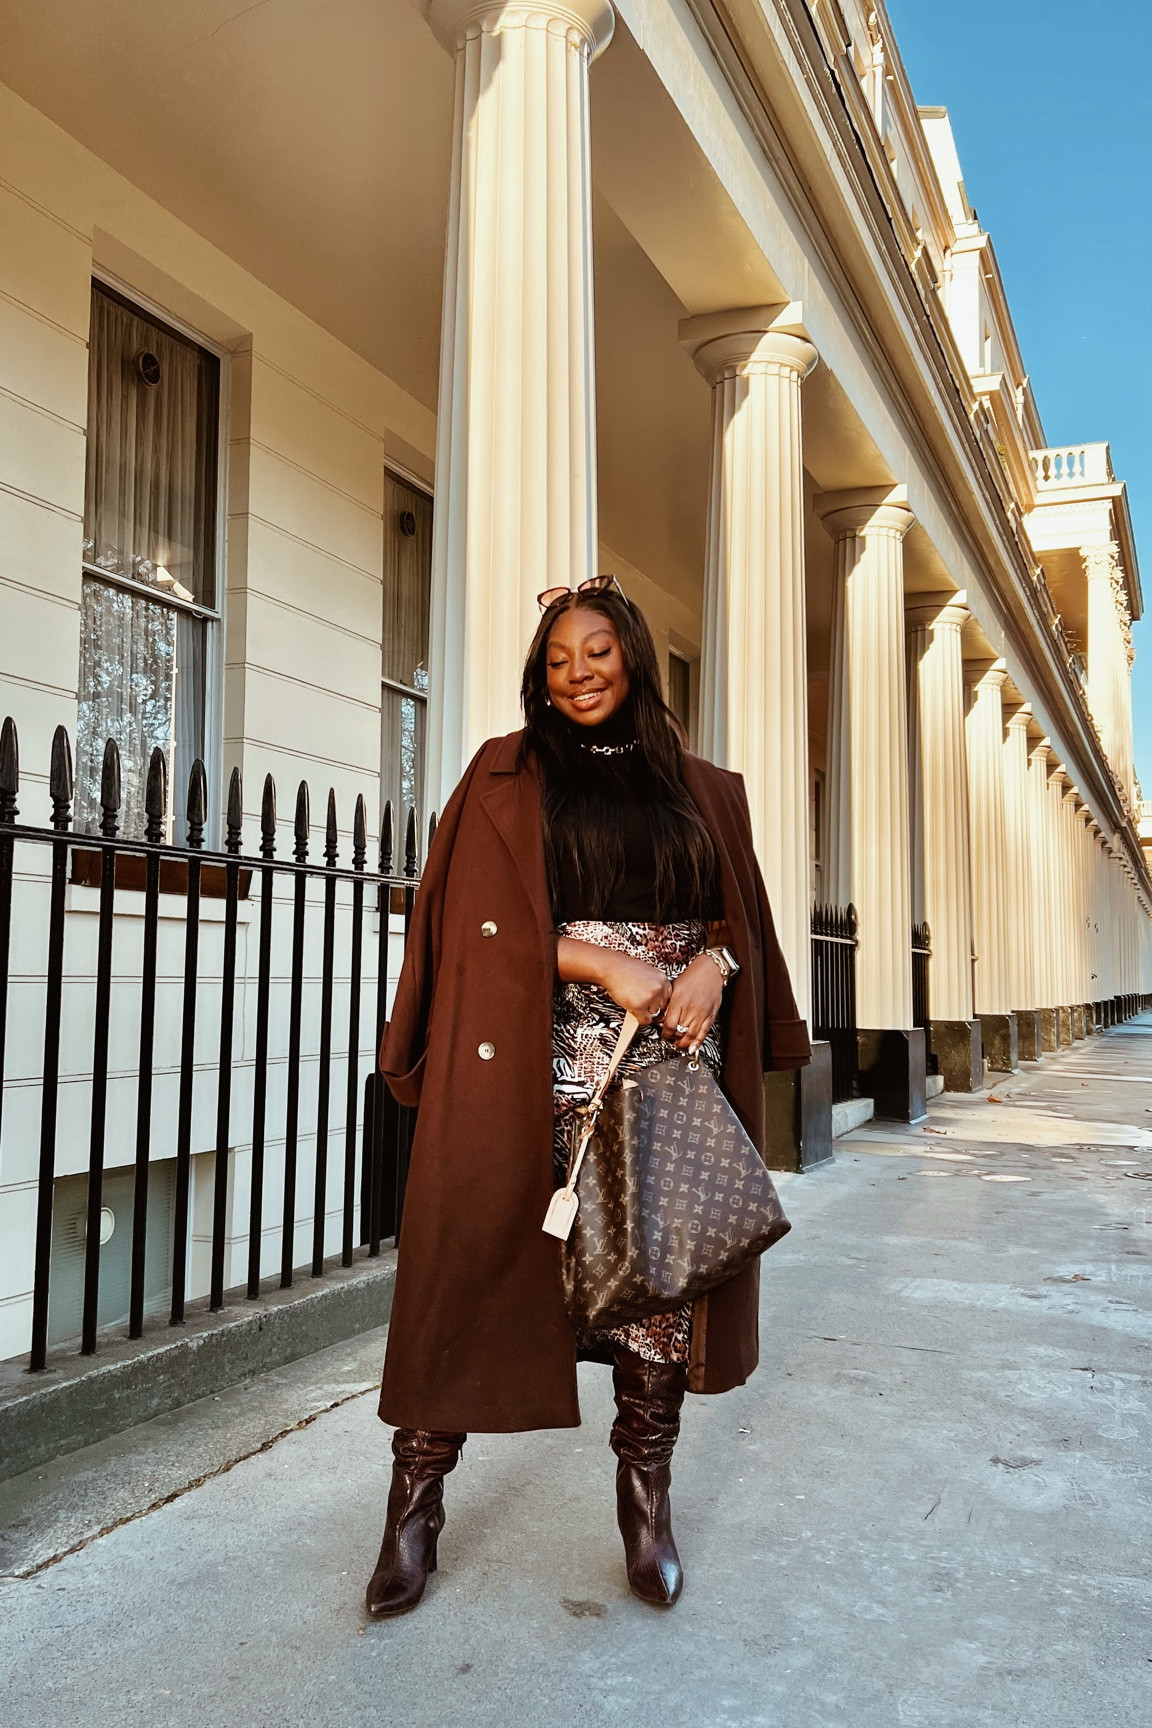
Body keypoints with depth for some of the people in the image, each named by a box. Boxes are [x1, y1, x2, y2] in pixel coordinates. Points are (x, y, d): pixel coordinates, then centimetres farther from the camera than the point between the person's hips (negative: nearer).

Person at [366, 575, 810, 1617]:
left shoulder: (702, 790, 15)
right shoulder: (506, 777, 7)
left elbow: (741, 919, 15)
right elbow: (484, 921, -2)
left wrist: (714, 964, -8)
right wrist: (604, 965, -14)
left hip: (673, 1059, 3)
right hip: (538, 1058, -2)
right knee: (478, 1257, -2)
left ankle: (646, 1493, 20)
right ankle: (417, 1497, 13)